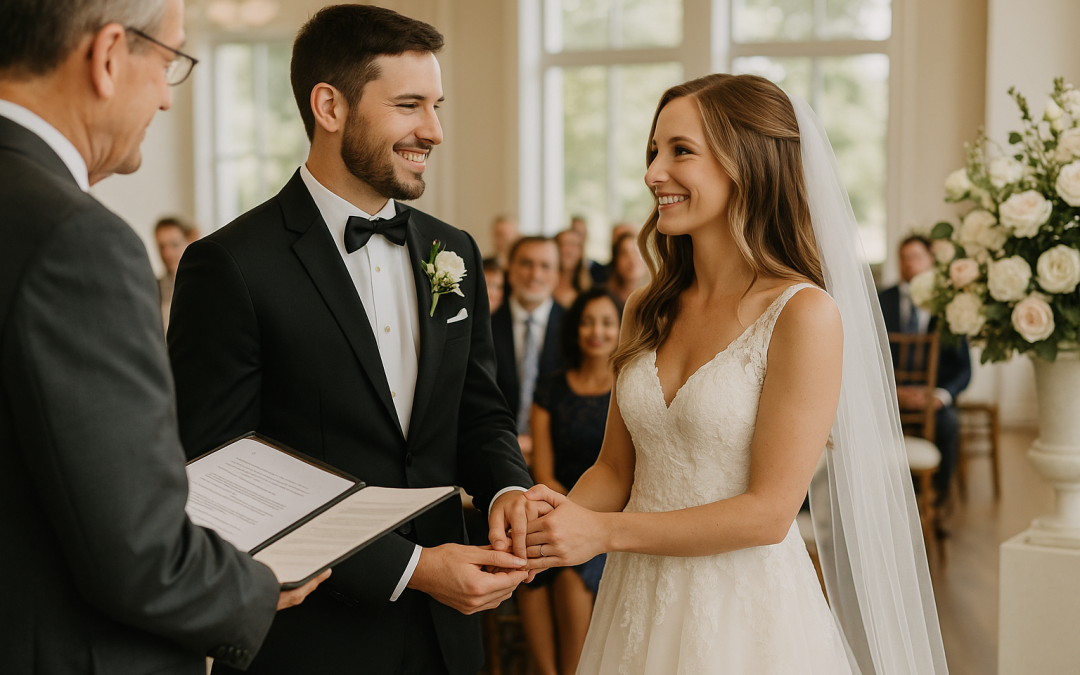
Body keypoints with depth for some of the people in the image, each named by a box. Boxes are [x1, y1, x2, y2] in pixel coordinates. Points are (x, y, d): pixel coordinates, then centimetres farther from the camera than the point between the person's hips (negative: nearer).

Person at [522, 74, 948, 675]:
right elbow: (616, 468, 8)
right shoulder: (649, 311, 2)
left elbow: (769, 511, -17)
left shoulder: (804, 314, -16)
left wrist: (604, 532, -17)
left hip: (742, 616, -5)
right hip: (638, 607, 5)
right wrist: (559, 519, -13)